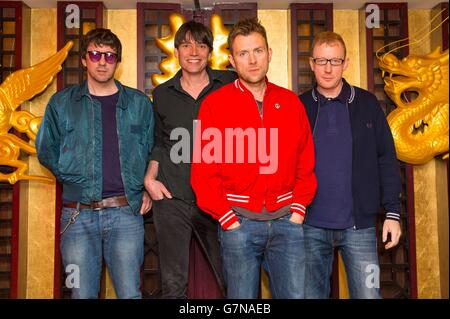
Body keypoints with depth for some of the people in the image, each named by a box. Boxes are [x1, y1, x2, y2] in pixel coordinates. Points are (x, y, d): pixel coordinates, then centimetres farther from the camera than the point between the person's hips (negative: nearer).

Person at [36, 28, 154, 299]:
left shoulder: (138, 103, 10)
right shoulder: (62, 103, 9)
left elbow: (151, 150, 16)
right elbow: (46, 150, 15)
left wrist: (148, 189, 6)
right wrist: (71, 178, 5)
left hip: (126, 212, 0)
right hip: (78, 215, 1)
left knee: (130, 293, -2)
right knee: (82, 293, 7)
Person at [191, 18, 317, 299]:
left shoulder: (291, 102, 8)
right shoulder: (215, 103, -1)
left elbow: (306, 162, 9)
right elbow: (203, 169, -4)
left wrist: (299, 208, 0)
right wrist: (226, 216, -8)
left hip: (286, 220, 2)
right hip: (238, 221, -2)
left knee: (296, 294, 4)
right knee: (241, 297, 10)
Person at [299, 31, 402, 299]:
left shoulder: (367, 103, 4)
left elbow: (386, 159, 4)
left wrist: (393, 212, 0)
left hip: (359, 225, 0)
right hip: (311, 226, 1)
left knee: (368, 294, 3)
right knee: (311, 293, 10)